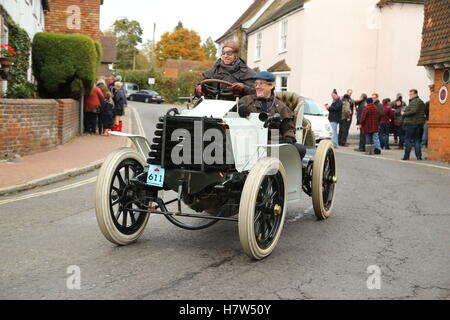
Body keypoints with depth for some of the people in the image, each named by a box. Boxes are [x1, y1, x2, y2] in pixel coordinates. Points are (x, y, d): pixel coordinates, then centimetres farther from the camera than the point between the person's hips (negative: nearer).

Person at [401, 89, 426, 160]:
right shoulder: (421, 101, 20)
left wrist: (404, 113, -10)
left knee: (408, 140, -4)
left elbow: (413, 111, -24)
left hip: (411, 123, -9)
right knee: (417, 140, 10)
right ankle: (419, 156, 8)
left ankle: (406, 156, -5)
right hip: (420, 123, 9)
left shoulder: (414, 102, -12)